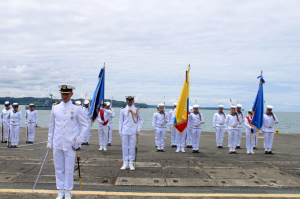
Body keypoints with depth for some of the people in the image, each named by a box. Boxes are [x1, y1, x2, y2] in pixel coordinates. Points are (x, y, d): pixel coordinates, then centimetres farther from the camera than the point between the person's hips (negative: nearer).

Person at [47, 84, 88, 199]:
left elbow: (84, 126, 3)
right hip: (57, 144, 3)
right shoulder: (55, 108, 7)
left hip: (70, 145, -2)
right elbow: (51, 126, 14)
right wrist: (49, 142, 12)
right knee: (59, 168, 9)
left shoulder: (77, 109, -1)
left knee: (69, 169, 4)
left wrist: (79, 141, -3)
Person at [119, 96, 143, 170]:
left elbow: (141, 119, 12)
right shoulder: (123, 110, 5)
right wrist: (120, 131, 4)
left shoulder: (137, 110, 5)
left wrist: (138, 128, 2)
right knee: (125, 147, 3)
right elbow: (121, 121, 9)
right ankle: (125, 163, 12)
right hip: (125, 131, 1)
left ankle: (131, 163, 12)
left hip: (133, 131, 0)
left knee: (132, 147, 3)